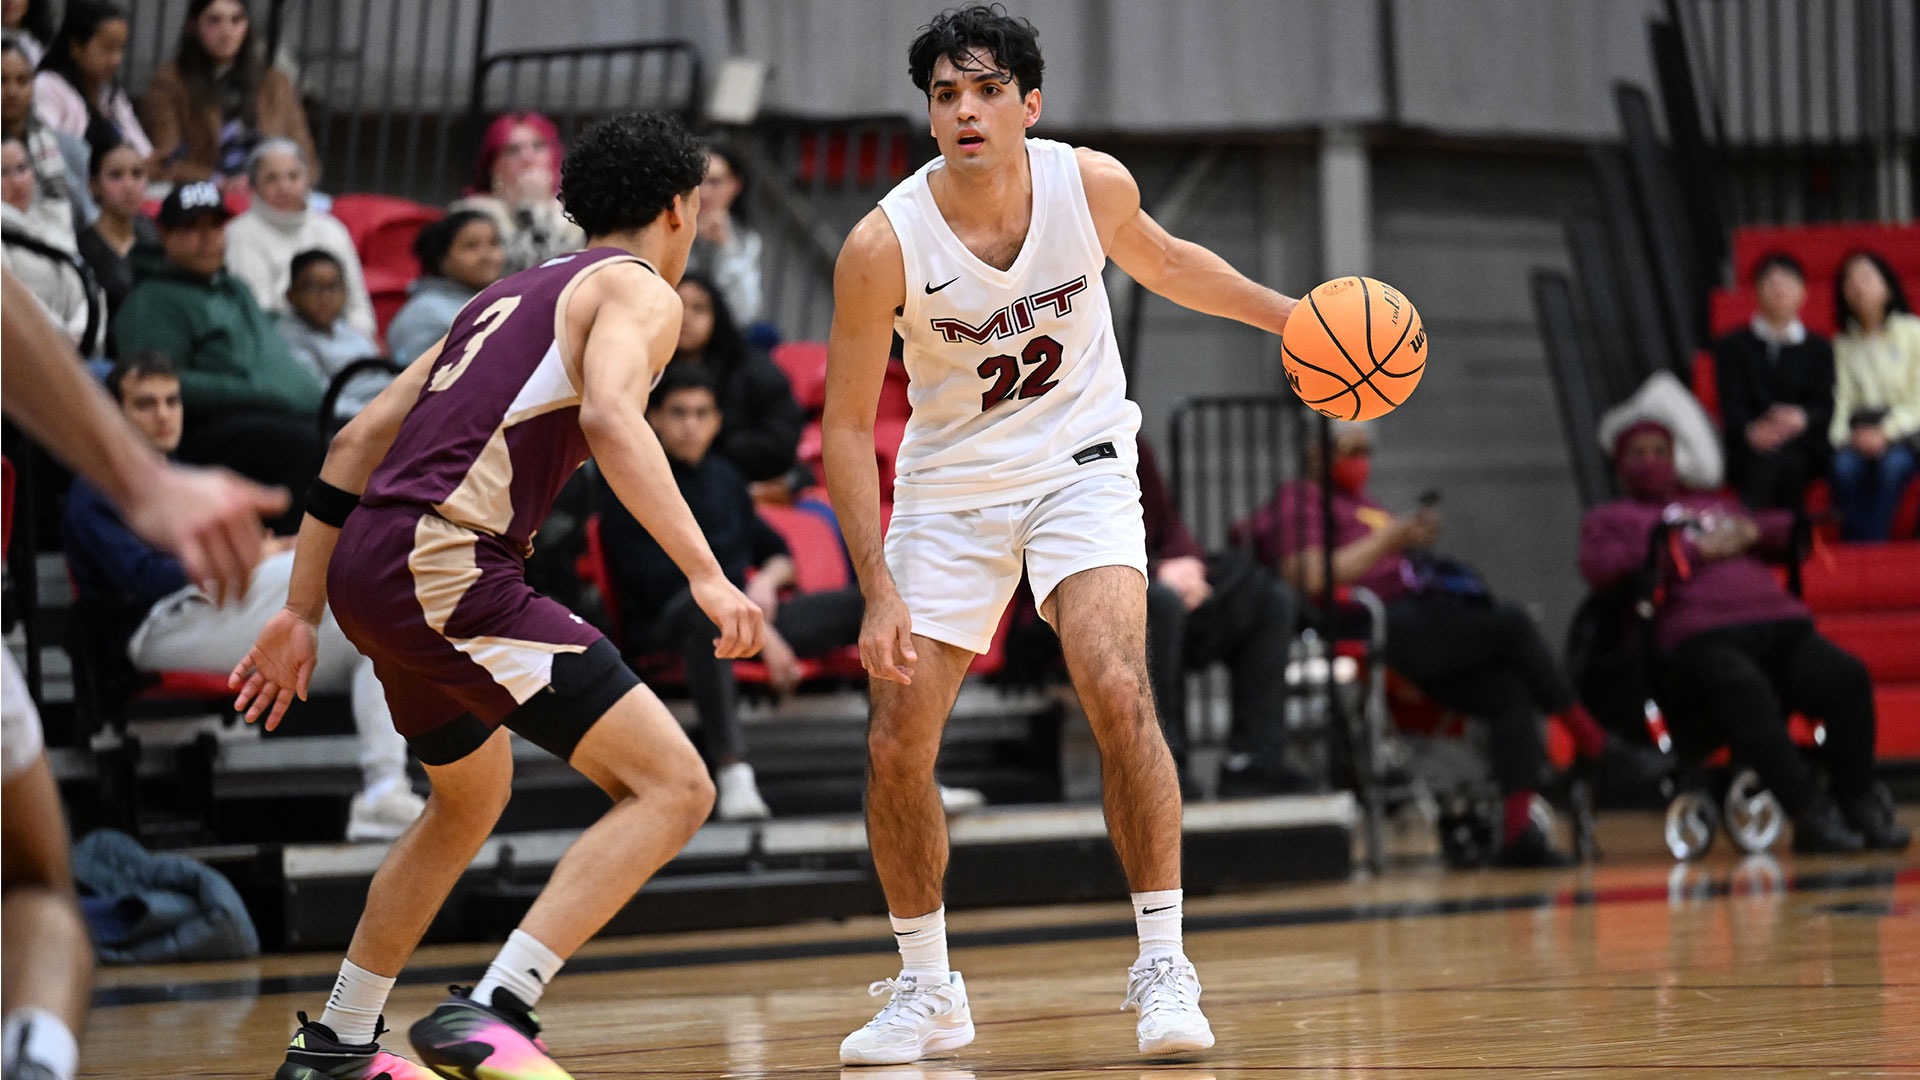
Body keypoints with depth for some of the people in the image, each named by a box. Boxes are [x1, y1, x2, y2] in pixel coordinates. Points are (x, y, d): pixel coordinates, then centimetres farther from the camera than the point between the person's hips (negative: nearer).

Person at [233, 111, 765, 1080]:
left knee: (472, 799, 33)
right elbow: (609, 417, -20)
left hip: (369, 564, 9)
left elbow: (359, 439, 24)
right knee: (673, 787, -11)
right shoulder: (639, 290, 3)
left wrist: (302, 612, 27)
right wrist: (705, 573, -25)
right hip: (445, 566, -9)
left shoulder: (512, 295, 27)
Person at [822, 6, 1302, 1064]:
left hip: (1078, 469, 0)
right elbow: (845, 426, -13)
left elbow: (1163, 262, 11)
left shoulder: (1092, 184, -15)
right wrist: (880, 594, -18)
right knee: (896, 747, -4)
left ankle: (1162, 965, -12)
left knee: (1118, 692, -23)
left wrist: (1290, 316, 7)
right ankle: (926, 990, 17)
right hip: (949, 489, 0)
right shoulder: (883, 244, -21)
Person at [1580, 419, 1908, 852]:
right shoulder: (1609, 519, 23)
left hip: (1779, 621, 5)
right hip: (1699, 635, -5)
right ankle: (1811, 816, -38)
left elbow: (1793, 531, 34)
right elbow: (1600, 568, 0)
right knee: (1746, 691, -38)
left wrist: (1752, 531, 11)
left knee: (1847, 677, -23)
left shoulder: (1717, 505, 37)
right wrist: (1694, 549, -2)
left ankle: (1859, 804, -18)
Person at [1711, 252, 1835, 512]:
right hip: (1747, 452, 0)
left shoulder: (1820, 349, 20)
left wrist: (1801, 418, -22)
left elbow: (1825, 405, 5)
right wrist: (1750, 431, -24)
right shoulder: (1732, 347, 18)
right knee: (1764, 460, -36)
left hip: (1804, 446, 0)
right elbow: (1732, 405, 2)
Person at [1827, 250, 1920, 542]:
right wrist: (1843, 436, -14)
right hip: (1859, 435, 2)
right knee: (1844, 466, -32)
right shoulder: (1843, 344, 15)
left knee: (1892, 463, -36)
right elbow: (1840, 400, 6)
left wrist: (1886, 432, -14)